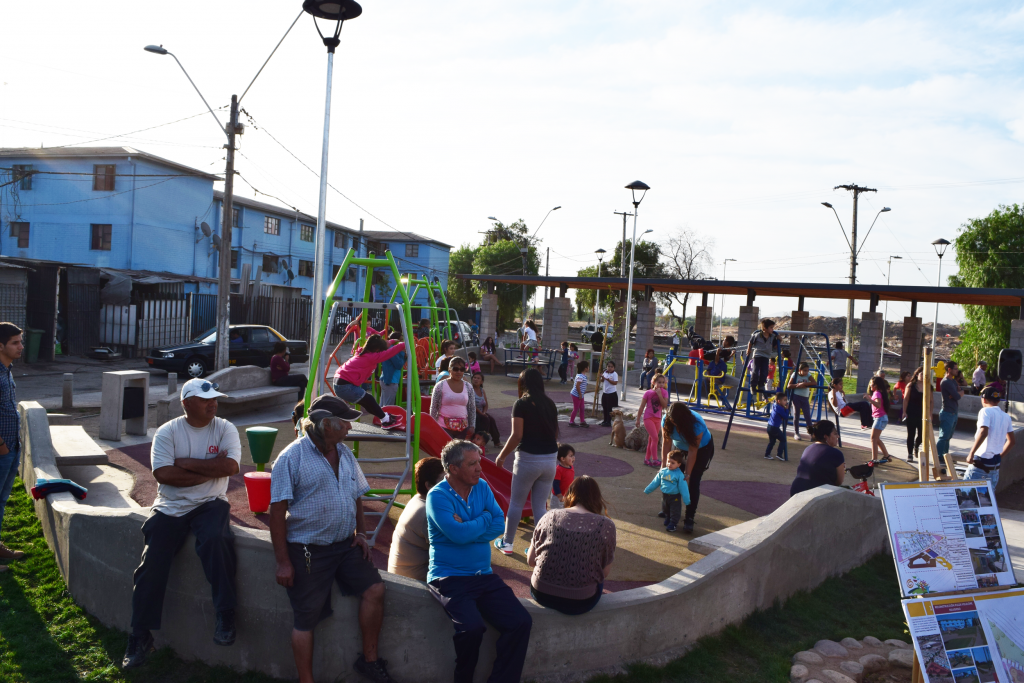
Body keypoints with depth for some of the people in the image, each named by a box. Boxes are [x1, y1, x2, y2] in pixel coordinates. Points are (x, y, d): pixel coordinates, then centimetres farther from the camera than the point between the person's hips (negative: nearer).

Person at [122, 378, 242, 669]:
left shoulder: (224, 429, 1)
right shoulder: (167, 432, 0)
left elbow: (231, 465, -15)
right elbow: (163, 473, -14)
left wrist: (186, 463, -12)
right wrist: (211, 470, -14)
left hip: (210, 504, -1)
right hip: (170, 507, 2)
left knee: (215, 538, -31)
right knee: (151, 566, -7)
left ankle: (226, 615, -19)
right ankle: (140, 637, 11)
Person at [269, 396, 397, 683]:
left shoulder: (345, 454, 7)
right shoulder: (292, 458, -13)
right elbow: (277, 511, -14)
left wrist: (361, 534, 6)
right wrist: (283, 562, -15)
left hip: (345, 544, 6)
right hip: (307, 550, -5)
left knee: (374, 589, -6)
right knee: (305, 618, 1)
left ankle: (369, 659, 12)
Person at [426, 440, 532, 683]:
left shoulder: (482, 487, 8)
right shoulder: (437, 496, -10)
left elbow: (500, 524, 0)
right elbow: (458, 535, -21)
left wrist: (467, 530, -13)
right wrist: (485, 518, -4)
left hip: (485, 576, 6)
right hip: (450, 578, -5)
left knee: (521, 622, -14)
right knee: (472, 627, -29)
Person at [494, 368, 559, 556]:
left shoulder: (521, 404, -9)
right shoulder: (550, 404, 5)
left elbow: (517, 435, -14)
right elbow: (555, 433, 10)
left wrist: (501, 456, -3)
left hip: (528, 458, -4)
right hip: (550, 459, 4)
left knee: (516, 503, 13)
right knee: (540, 505, 13)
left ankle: (507, 543, 25)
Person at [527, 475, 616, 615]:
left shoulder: (550, 517, -5)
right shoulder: (606, 525, -10)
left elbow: (530, 561, 3)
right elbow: (605, 572, -3)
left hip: (541, 594, 2)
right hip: (580, 604, -2)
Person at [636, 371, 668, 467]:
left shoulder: (664, 392, 0)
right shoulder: (648, 393, -9)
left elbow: (665, 405, -12)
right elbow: (641, 407, -4)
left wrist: (659, 394, -20)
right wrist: (638, 419, -2)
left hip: (657, 419, 5)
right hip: (648, 418, -4)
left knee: (651, 439, 11)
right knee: (655, 438, -14)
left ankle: (647, 459, 21)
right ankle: (655, 460, -10)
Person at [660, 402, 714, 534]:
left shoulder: (696, 424, -38)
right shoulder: (666, 420, -27)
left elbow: (692, 451, -33)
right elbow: (666, 442, -21)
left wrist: (687, 475, -29)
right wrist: (664, 465, -23)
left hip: (702, 448, -4)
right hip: (679, 447, 4)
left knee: (693, 482, -12)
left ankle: (689, 519, -10)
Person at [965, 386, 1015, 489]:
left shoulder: (986, 411, -8)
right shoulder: (1006, 417, 12)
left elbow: (983, 432, -23)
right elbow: (1012, 441, 20)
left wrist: (971, 453, -19)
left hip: (981, 462, -7)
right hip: (995, 465, 7)